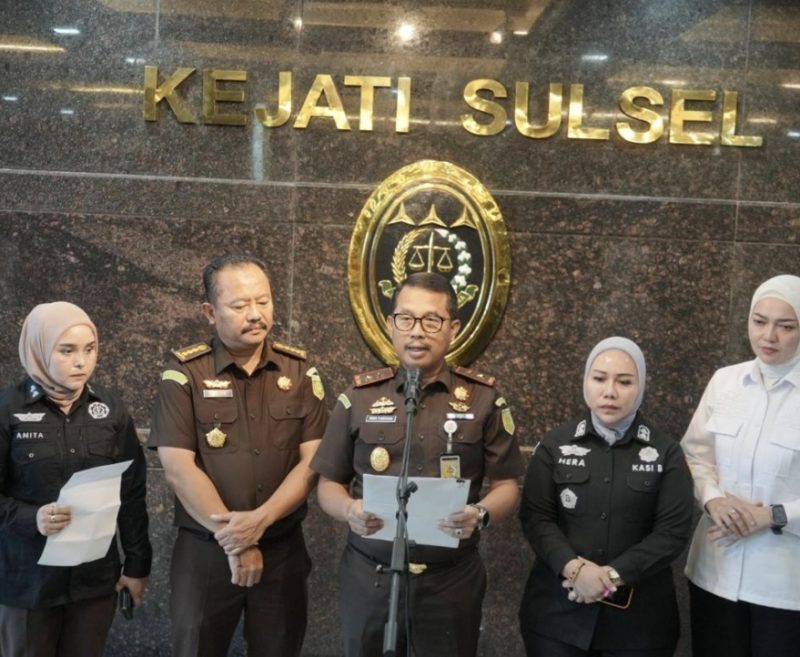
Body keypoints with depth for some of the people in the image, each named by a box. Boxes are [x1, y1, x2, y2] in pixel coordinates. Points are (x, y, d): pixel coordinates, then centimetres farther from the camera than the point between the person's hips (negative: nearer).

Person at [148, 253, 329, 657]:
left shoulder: (299, 371, 1)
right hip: (205, 551, -2)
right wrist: (233, 539, -14)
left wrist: (259, 521, -16)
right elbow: (178, 468, -12)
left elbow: (313, 461, -4)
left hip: (283, 549, 2)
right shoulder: (184, 373, -6)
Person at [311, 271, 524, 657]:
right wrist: (349, 510, -16)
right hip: (369, 578, 1)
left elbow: (506, 486, 2)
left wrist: (481, 514, -20)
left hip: (452, 580, -1)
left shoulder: (483, 398, -1)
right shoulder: (359, 396, 2)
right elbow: (328, 484, 6)